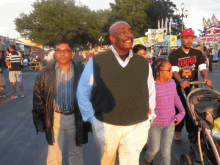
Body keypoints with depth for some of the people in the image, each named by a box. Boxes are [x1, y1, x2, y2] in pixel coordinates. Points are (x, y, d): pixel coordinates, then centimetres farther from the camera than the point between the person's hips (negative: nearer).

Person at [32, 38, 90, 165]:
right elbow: (38, 99, 2)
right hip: (55, 118, 1)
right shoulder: (46, 73, -3)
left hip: (75, 118, 0)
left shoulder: (81, 71, -6)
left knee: (76, 153, 18)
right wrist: (40, 123, 1)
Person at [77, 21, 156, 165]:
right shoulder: (96, 62, -7)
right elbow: (83, 93, 1)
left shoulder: (144, 63, 2)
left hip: (137, 128, 1)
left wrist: (149, 118, 9)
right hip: (105, 127, -1)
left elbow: (151, 94, 12)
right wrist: (93, 120, 0)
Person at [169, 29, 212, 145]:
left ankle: (192, 132, 15)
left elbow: (202, 67, -4)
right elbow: (174, 70, -15)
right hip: (179, 86, -1)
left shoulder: (197, 53, 8)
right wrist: (181, 81, -34)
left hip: (193, 85, 2)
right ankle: (178, 131, 23)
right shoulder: (174, 55, -1)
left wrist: (205, 78, -25)